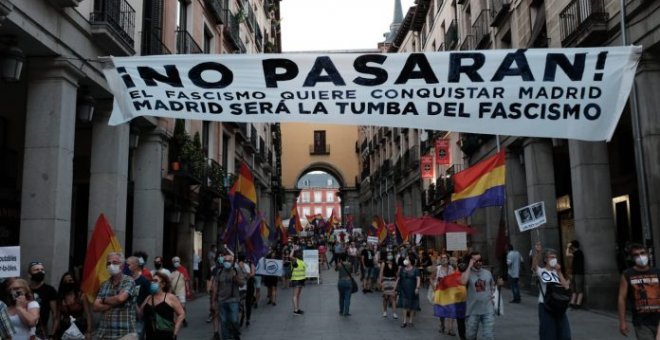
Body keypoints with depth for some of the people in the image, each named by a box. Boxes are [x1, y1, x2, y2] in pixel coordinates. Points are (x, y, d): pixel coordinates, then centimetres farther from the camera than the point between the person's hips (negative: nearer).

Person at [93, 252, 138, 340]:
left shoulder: (129, 281, -3)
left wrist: (105, 300, 0)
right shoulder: (104, 284, 14)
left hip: (125, 332, -5)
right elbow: (96, 307, 6)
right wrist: (114, 303, -9)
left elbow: (120, 298, -20)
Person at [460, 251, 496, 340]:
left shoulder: (487, 273, 5)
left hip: (488, 310, 2)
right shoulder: (467, 273, -7)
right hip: (473, 311, -2)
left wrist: (491, 295, 4)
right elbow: (463, 282, -31)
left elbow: (492, 285, 23)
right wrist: (469, 266, -23)